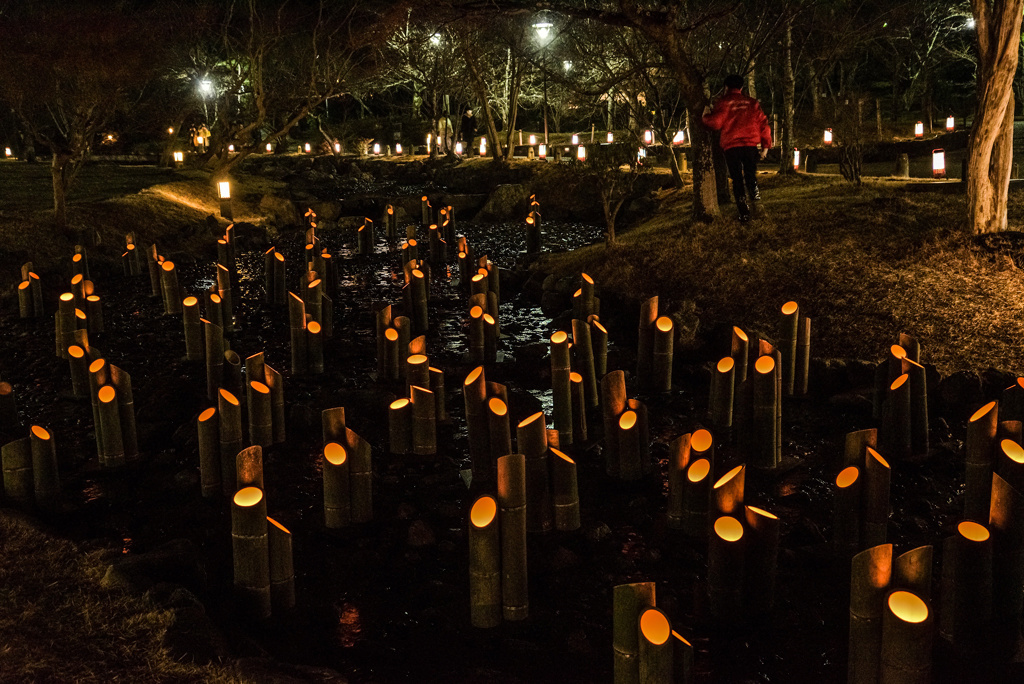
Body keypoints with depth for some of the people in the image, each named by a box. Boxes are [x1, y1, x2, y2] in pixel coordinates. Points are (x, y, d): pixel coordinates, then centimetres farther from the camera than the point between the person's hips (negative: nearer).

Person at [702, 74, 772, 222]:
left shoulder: (723, 102, 2)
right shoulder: (752, 103, 13)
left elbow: (715, 122, -9)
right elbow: (763, 123, 9)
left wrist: (705, 117, 12)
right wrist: (766, 145, 14)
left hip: (731, 146, -2)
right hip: (751, 145, 2)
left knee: (737, 179, 4)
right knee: (751, 176, 10)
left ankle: (744, 213, -1)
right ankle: (756, 201, -17)